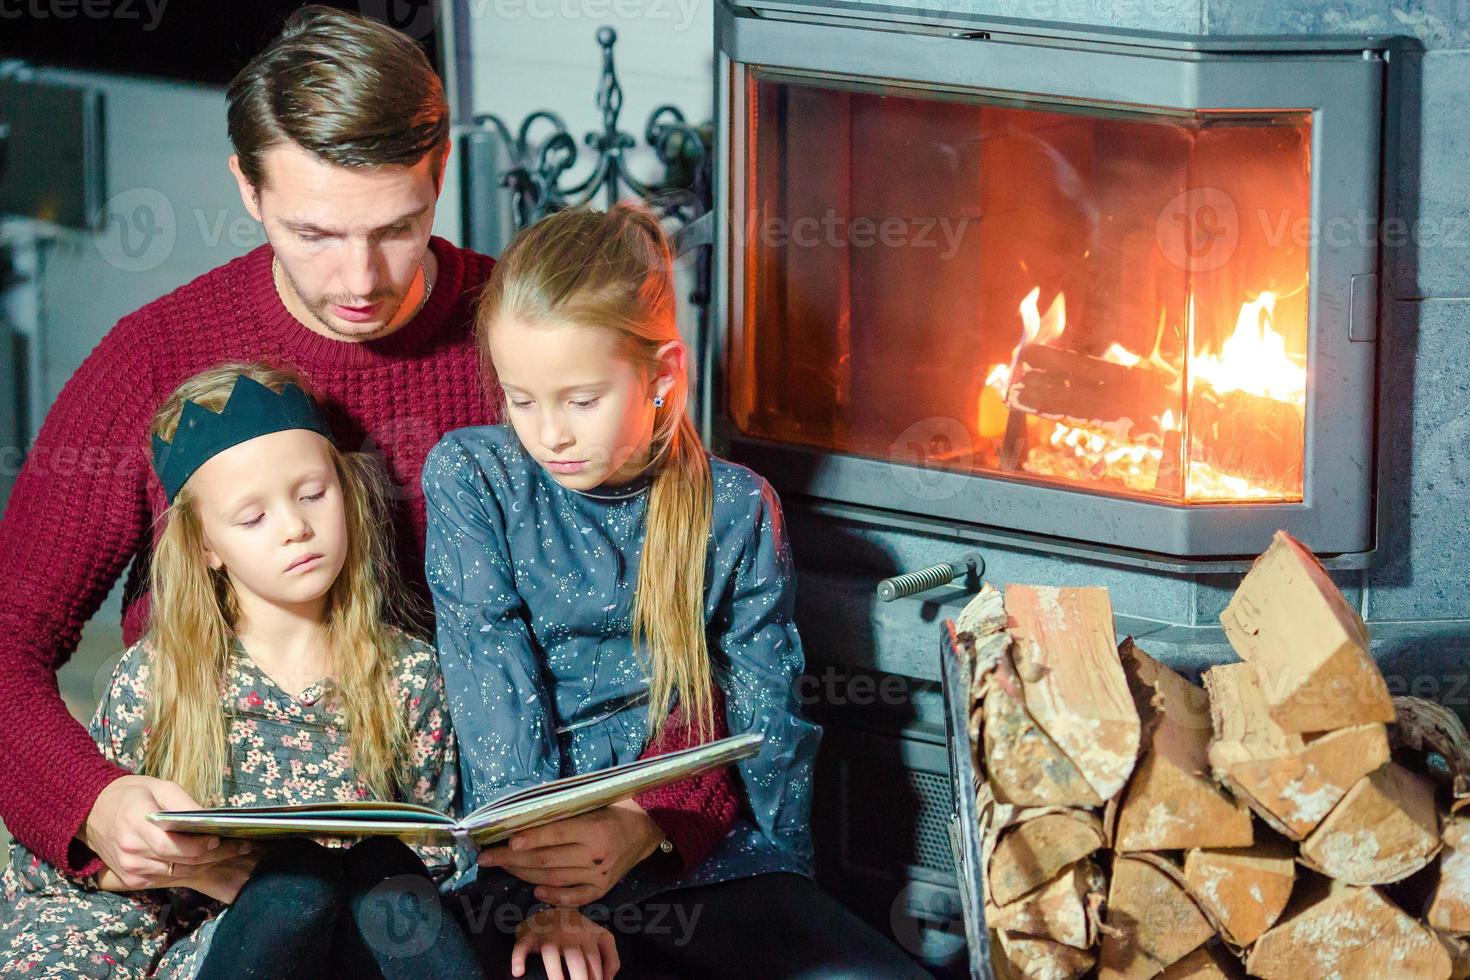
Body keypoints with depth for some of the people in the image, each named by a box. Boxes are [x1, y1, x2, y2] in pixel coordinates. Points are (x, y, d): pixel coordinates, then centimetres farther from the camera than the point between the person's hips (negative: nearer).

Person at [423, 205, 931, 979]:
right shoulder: (471, 480, 3)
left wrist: (643, 830, -17)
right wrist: (543, 891, -17)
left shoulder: (736, 510, 6)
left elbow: (767, 724, 2)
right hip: (520, 865, -2)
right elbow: (492, 684, -6)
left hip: (703, 858, 2)